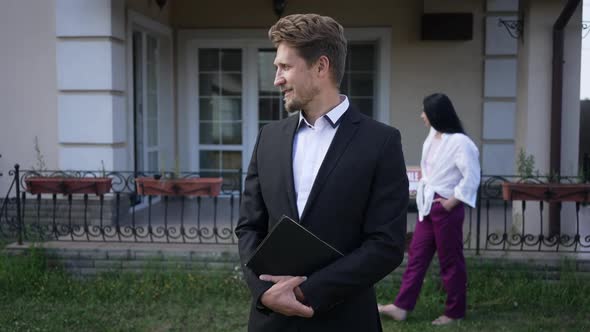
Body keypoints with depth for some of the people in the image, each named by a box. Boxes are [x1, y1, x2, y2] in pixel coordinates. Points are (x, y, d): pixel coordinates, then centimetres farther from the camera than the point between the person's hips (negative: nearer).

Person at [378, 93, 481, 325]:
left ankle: (455, 312, 19)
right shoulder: (432, 136, 10)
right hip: (428, 206, 9)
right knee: (417, 256, 9)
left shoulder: (459, 142, -17)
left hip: (446, 208, -9)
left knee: (450, 261, 4)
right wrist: (423, 196, 12)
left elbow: (472, 178, -20)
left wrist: (451, 202, -16)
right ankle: (402, 306, 14)